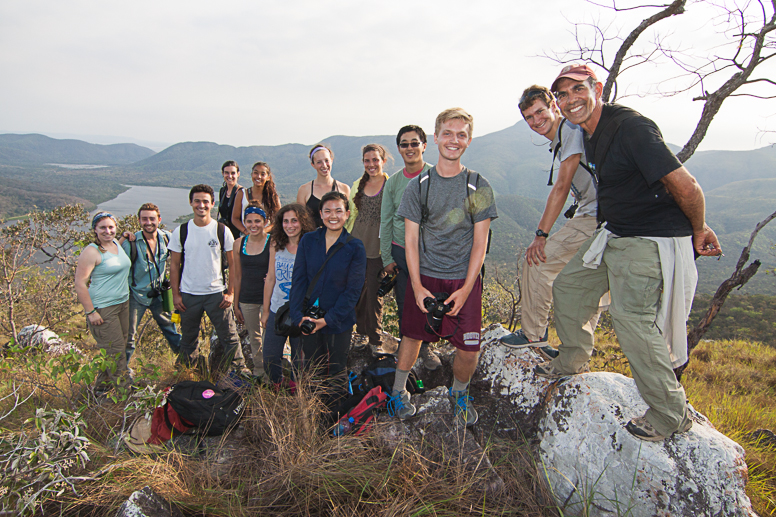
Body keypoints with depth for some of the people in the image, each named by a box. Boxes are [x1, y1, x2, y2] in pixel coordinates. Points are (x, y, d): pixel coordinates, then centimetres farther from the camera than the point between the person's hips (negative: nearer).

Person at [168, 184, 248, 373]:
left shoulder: (222, 230, -3)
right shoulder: (181, 232, 0)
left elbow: (232, 264, 0)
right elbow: (174, 265, 5)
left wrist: (230, 292, -5)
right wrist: (175, 294, 0)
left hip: (217, 293, -1)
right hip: (188, 294, 2)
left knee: (229, 336, 2)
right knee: (188, 338, 15)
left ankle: (240, 370, 16)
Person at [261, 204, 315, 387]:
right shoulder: (276, 245, 1)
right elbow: (270, 278, 8)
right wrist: (266, 309, 11)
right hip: (277, 311, 4)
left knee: (299, 358, 12)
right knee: (270, 359, 11)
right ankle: (276, 388, 39)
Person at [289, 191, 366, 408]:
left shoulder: (355, 248, -8)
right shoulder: (308, 241, 1)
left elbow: (353, 290, -9)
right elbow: (298, 280, 0)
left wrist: (328, 319, -16)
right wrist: (298, 315, -12)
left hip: (339, 322, -2)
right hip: (309, 320, 2)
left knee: (336, 373, 12)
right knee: (312, 370, 15)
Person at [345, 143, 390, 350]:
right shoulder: (358, 185, 12)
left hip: (378, 248, -4)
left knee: (374, 294, 1)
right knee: (358, 292, 11)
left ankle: (375, 341, 17)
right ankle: (362, 332, 31)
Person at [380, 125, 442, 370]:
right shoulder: (393, 181, 5)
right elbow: (385, 222, 8)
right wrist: (386, 257, 5)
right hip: (400, 251, 3)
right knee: (403, 304, 10)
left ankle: (424, 346, 29)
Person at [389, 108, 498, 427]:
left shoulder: (479, 187, -1)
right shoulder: (418, 186, 1)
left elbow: (480, 243, -2)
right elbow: (411, 239, 0)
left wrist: (466, 289, -11)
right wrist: (417, 287, -8)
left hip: (464, 279, 0)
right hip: (424, 277, 1)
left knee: (469, 349, -3)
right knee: (412, 336, 10)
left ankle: (459, 393, 28)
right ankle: (398, 391, 34)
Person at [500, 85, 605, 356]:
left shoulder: (571, 130, -13)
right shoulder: (559, 140, 19)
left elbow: (561, 187, -17)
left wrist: (541, 235, -16)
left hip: (595, 219, -10)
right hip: (594, 216, 10)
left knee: (537, 260, -10)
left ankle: (533, 333, 2)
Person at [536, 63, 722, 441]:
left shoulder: (630, 127, -22)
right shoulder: (590, 135, 9)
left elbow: (685, 186, -22)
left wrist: (698, 231, -7)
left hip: (652, 241, -10)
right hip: (615, 234, 10)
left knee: (631, 316, -14)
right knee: (568, 286, 14)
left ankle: (670, 415, 4)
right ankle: (572, 361, 34)